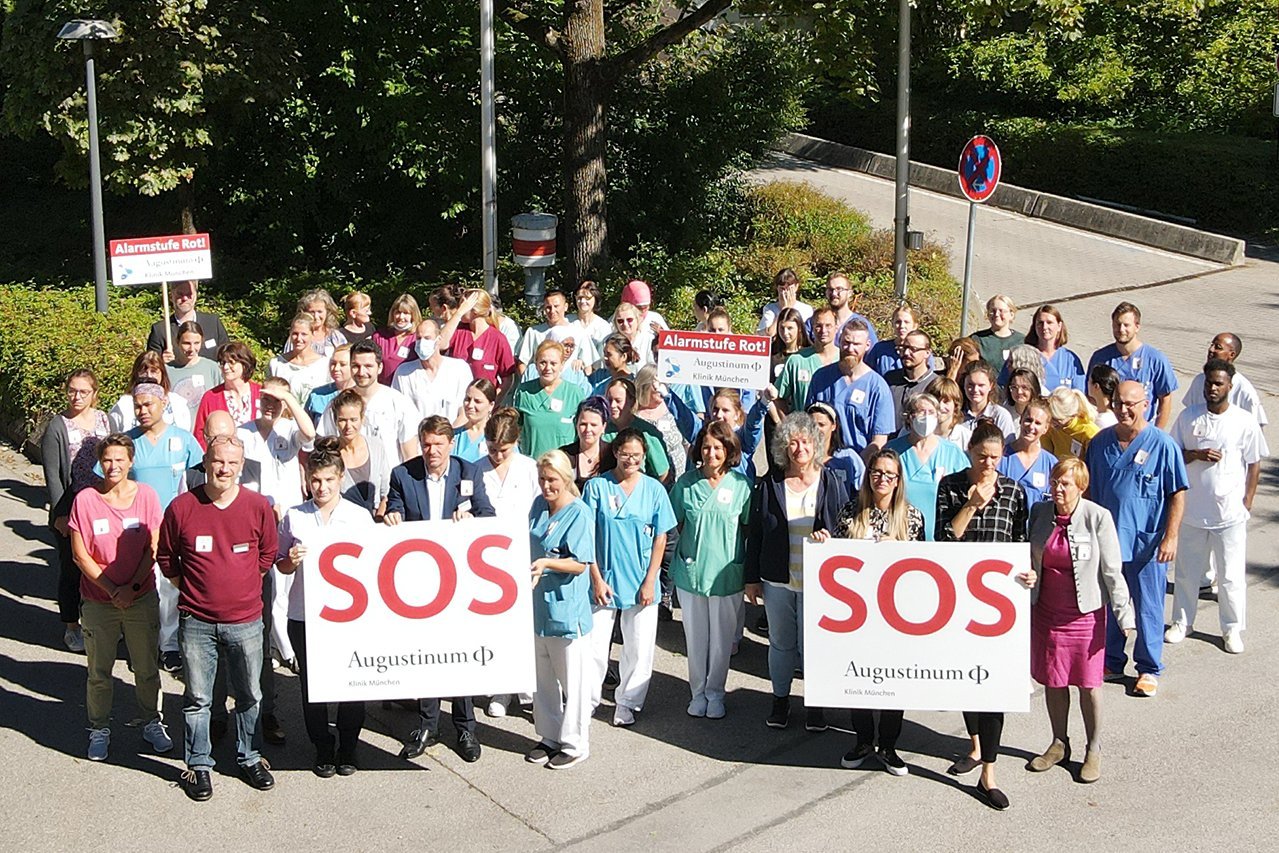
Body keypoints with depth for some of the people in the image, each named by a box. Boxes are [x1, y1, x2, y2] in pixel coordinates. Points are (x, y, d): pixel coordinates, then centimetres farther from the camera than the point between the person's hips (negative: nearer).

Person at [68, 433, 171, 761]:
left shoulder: (146, 495, -5)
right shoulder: (85, 499, -9)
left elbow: (153, 548, -3)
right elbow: (80, 555, -7)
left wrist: (132, 587, -12)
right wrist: (112, 590, -12)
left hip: (142, 598, 1)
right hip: (98, 601, -1)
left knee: (147, 667, 12)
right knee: (99, 671, 10)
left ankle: (152, 722, 30)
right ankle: (99, 729, 27)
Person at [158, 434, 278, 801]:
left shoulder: (258, 506, -5)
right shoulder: (181, 508, -8)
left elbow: (268, 552, 11)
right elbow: (165, 556, 7)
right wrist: (189, 586, 5)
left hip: (245, 621, 1)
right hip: (197, 622, -1)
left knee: (249, 695, 15)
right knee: (197, 699, 10)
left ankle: (249, 758, 33)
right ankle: (199, 765, 25)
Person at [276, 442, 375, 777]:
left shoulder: (360, 516, 2)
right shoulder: (294, 517, 3)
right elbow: (280, 564, 9)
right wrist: (292, 561, -12)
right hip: (305, 615, 0)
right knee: (311, 684, 7)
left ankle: (348, 747, 24)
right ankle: (322, 748, 24)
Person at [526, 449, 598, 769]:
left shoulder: (580, 514, -14)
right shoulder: (539, 505, 8)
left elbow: (580, 564, -17)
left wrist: (546, 563, -29)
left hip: (567, 609, -7)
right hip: (537, 604, 7)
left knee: (572, 680, 3)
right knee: (542, 677, 16)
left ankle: (574, 744, 15)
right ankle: (549, 737, 30)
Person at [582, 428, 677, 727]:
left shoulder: (654, 489, 0)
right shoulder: (597, 486, -4)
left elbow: (660, 538, 2)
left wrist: (650, 582, -3)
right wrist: (596, 579, -8)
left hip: (641, 582, 1)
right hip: (604, 580, -1)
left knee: (639, 649, 8)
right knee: (595, 645, 2)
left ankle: (628, 703, 24)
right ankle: (587, 699, 19)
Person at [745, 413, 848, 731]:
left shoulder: (831, 483, -3)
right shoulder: (770, 484, 0)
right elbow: (754, 533, 5)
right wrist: (751, 578, 4)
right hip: (777, 579, 2)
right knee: (780, 642, 13)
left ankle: (815, 704, 23)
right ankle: (780, 700, 29)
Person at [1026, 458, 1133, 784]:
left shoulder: (1098, 518, -13)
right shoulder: (1039, 513, -1)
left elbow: (1112, 571, -10)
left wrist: (1124, 615, -12)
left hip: (1085, 613, -4)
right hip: (1046, 612, 4)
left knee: (1088, 683, 6)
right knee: (1052, 680, 12)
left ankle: (1094, 750, 22)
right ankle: (1059, 744, 30)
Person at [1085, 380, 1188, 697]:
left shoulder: (1162, 444, -8)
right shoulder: (1100, 442, 4)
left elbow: (1177, 495, -6)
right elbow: (1089, 490, 12)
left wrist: (1170, 537, -12)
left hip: (1147, 543, -4)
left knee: (1148, 608, 7)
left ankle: (1149, 669, 20)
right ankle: (1111, 662, 29)